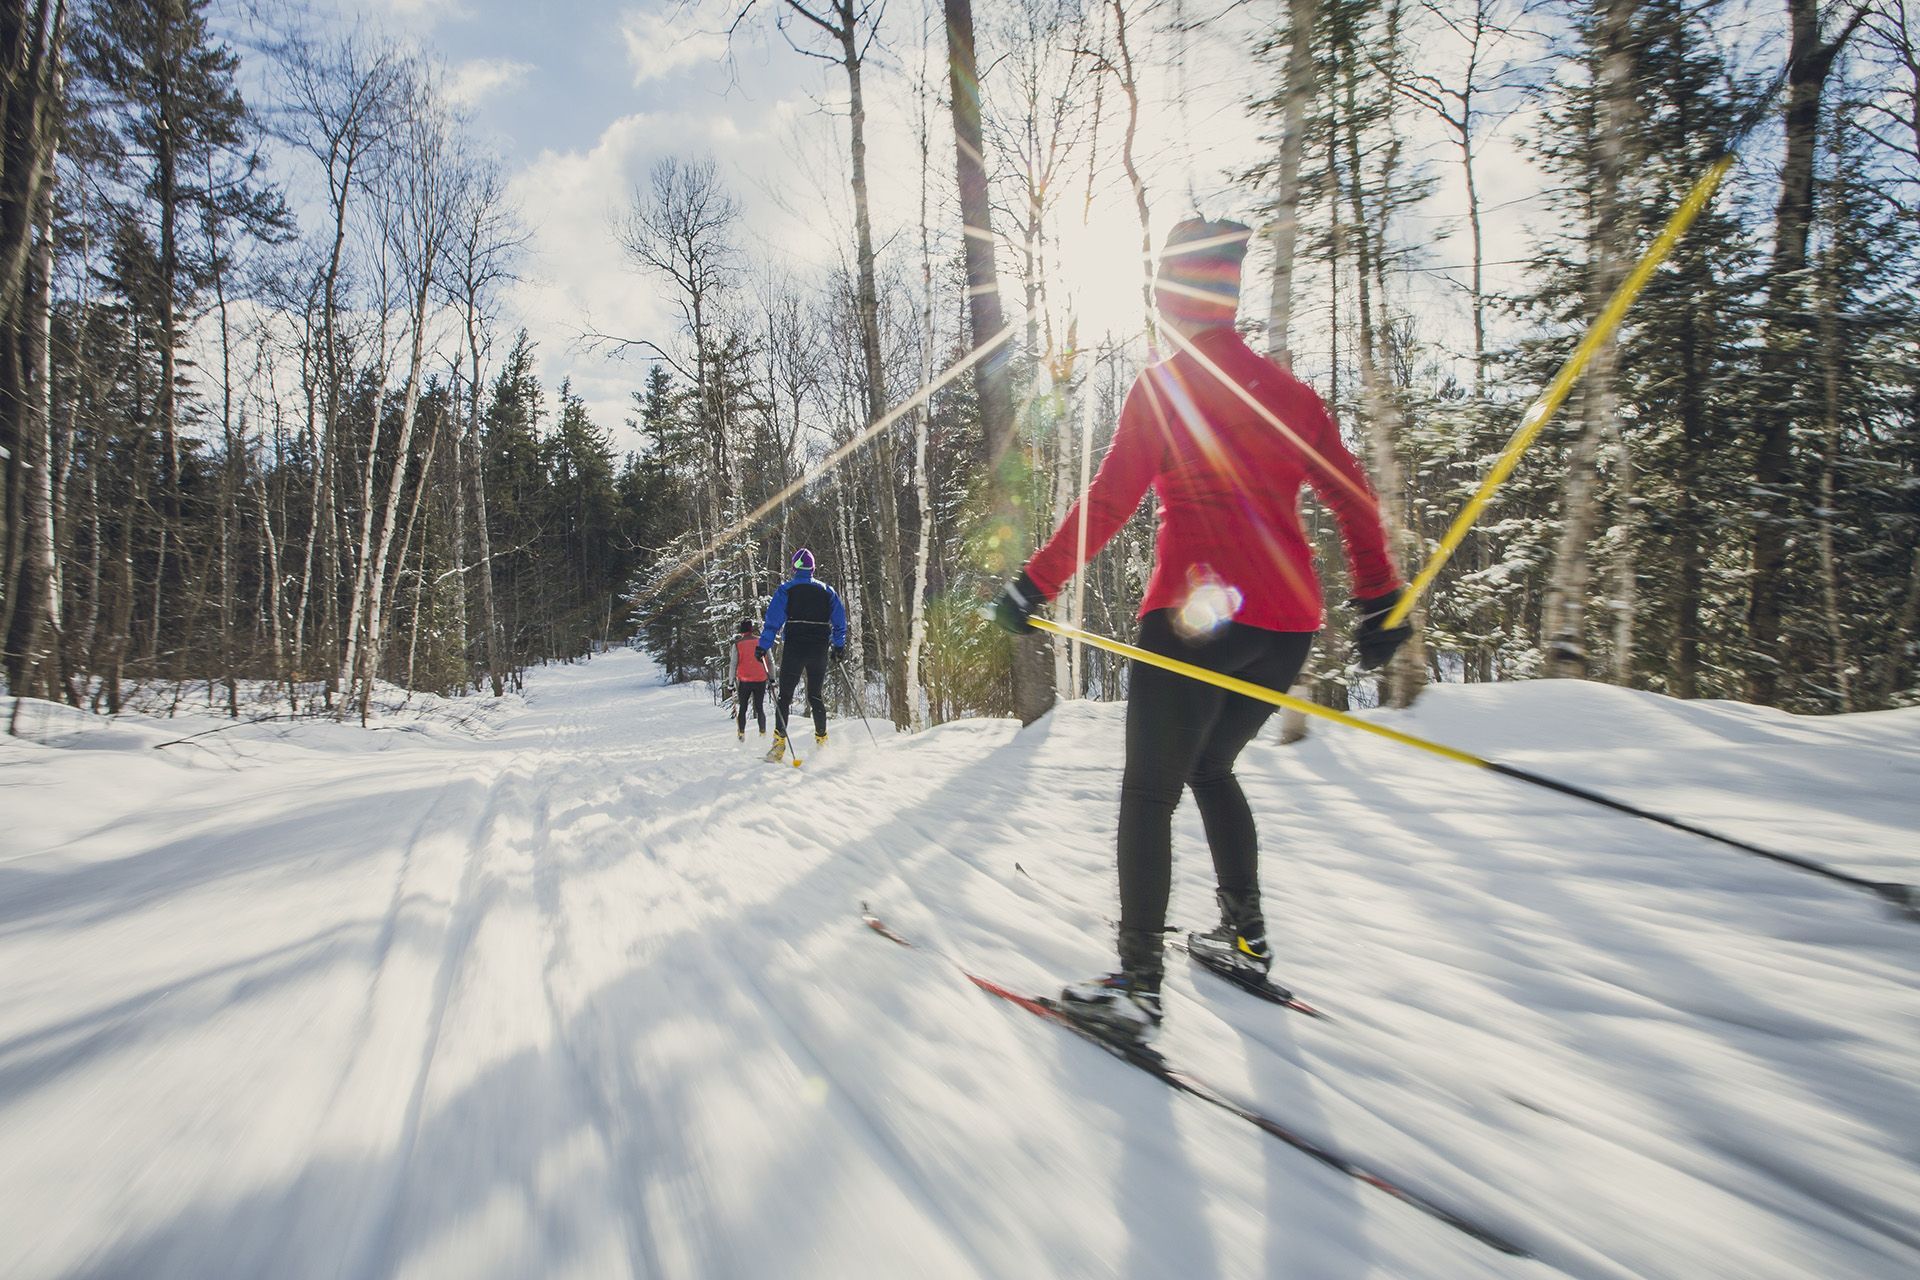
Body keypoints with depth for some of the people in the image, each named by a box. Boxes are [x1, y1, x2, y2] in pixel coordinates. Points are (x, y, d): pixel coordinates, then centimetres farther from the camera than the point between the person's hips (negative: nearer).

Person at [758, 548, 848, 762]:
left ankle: (780, 743, -5)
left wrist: (763, 646, -8)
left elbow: (773, 620, -8)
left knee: (785, 695, 3)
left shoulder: (786, 589, 0)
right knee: (816, 695, 14)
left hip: (793, 649, -3)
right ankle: (822, 740, 12)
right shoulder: (827, 591, 9)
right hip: (820, 650, 3)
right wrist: (839, 646, 15)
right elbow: (840, 620, 8)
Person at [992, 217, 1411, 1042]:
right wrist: (1380, 602, 18)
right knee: (1211, 767, 25)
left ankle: (1137, 986, 0)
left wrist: (1036, 583, -6)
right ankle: (1245, 934, 28)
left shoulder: (1162, 387, -2)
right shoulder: (1290, 391, 13)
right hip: (1289, 623, 7)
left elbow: (1109, 500, -10)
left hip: (1194, 615, -6)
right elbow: (1353, 498, 13)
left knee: (1148, 793, 1)